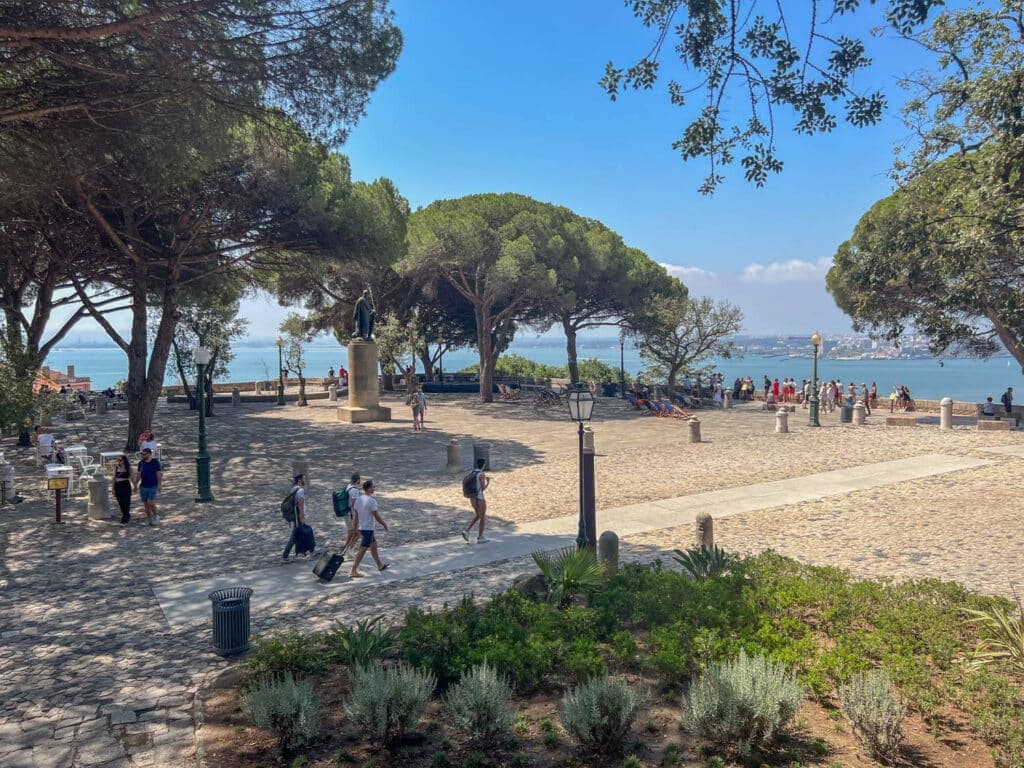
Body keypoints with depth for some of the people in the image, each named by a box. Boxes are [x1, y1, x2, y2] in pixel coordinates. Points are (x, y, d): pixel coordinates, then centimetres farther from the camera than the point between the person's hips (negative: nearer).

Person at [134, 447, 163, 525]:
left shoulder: (155, 462, -7)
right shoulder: (141, 463, 5)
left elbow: (159, 474, -7)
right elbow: (138, 475, 12)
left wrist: (159, 485, -13)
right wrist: (136, 485, 11)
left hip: (152, 486, -4)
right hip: (143, 486, 4)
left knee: (151, 503, -12)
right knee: (146, 504, 7)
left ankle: (155, 516, 9)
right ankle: (149, 518, 18)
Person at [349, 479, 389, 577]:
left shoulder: (359, 499, 4)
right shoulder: (372, 501, -21)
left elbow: (356, 515, 10)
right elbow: (377, 516, -19)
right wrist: (384, 524, -4)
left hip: (362, 527, 9)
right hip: (368, 529, -9)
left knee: (374, 545, 21)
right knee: (362, 550, -3)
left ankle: (380, 565, 33)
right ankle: (353, 571, -1)